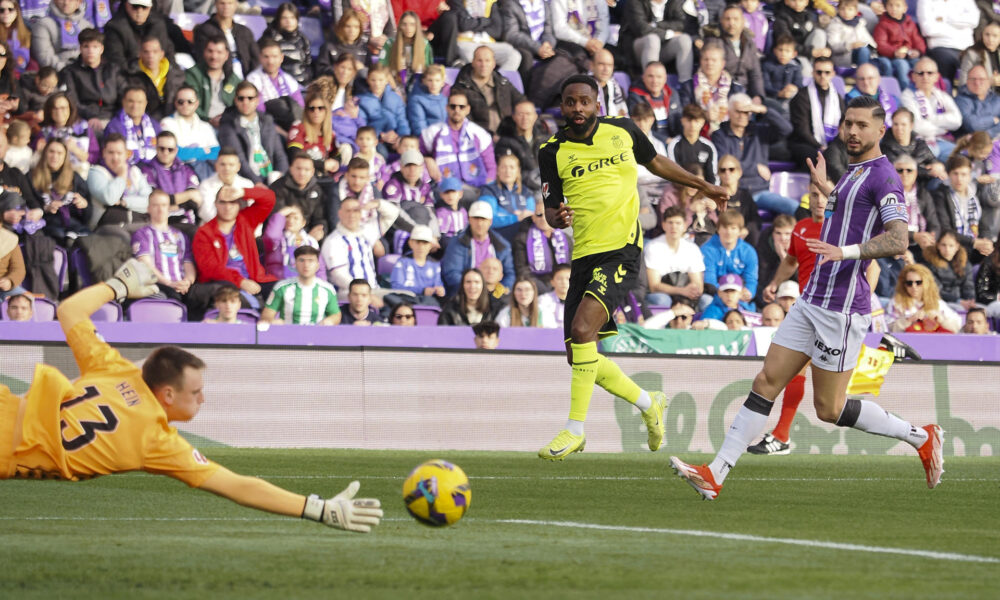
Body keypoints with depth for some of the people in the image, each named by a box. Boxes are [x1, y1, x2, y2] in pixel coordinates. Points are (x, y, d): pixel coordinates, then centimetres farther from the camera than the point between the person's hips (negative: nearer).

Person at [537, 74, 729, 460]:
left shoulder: (622, 131, 5)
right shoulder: (552, 152, 3)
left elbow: (655, 162, 24)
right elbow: (551, 211, 4)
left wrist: (703, 187, 32)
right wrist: (558, 217, -21)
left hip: (621, 250, -3)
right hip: (584, 255, 3)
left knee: (582, 329, -23)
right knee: (579, 357, 2)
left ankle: (575, 429, -17)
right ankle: (648, 403, 26)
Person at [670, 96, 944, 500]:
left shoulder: (882, 176, -11)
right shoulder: (854, 172, 17)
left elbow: (898, 240, -24)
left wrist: (846, 251, -36)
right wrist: (824, 186, 44)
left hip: (842, 307, -9)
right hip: (813, 300, 9)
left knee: (829, 409, -2)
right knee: (766, 382, 1)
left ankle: (920, 437, 13)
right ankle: (716, 475, -2)